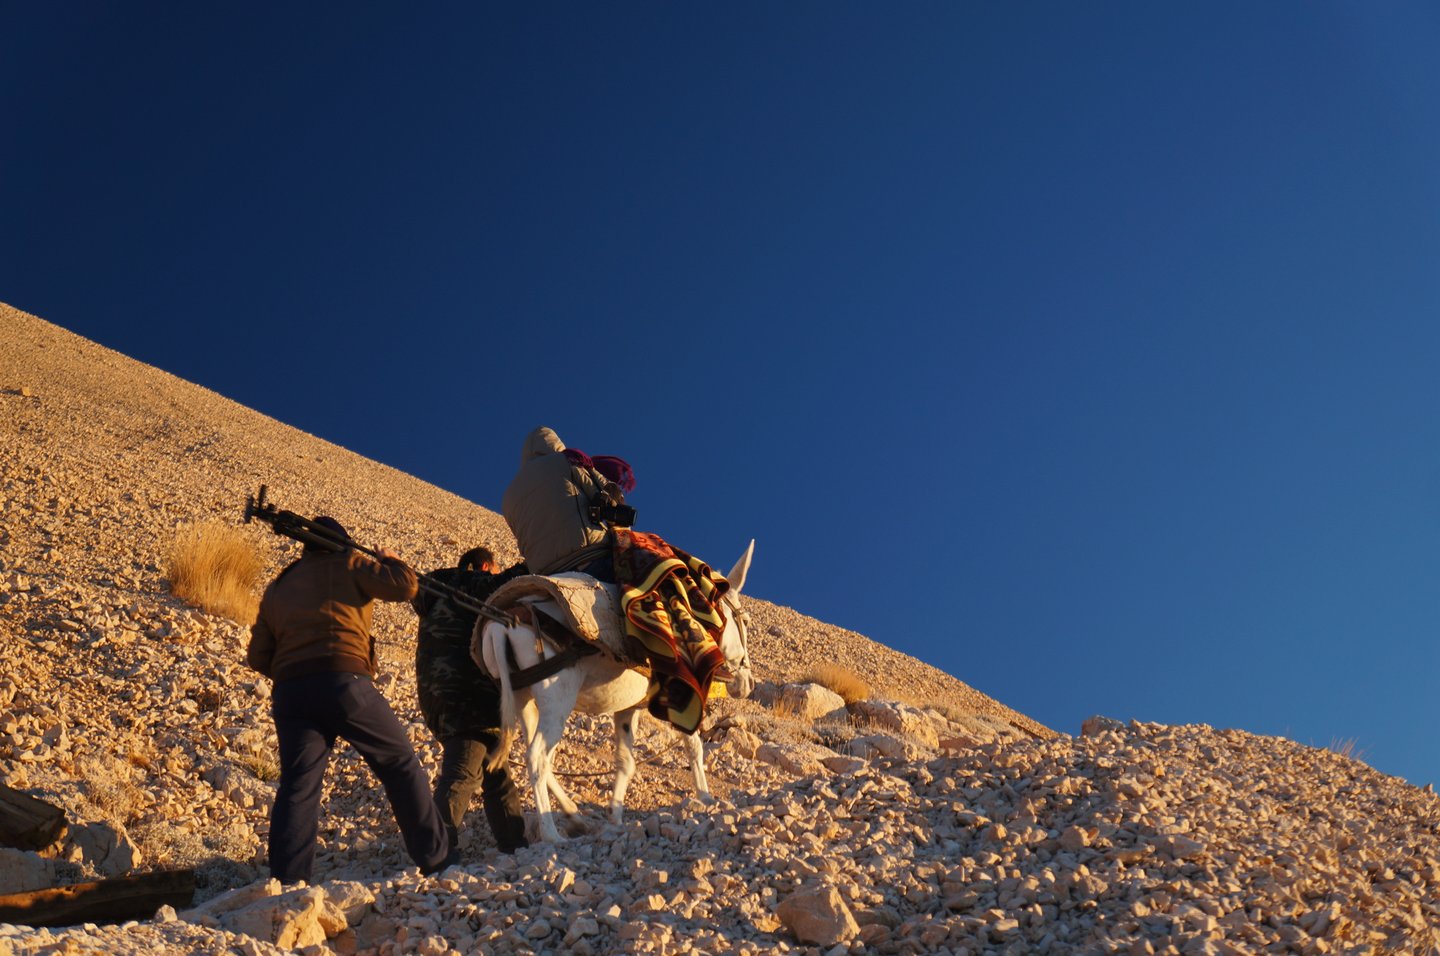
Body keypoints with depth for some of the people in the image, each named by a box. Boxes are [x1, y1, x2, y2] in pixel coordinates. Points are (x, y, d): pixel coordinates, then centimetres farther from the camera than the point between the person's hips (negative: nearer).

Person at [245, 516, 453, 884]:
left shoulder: (277, 588, 24)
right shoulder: (347, 564, 10)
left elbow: (258, 657, 18)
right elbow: (404, 585, 0)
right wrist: (390, 560, 21)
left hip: (289, 694, 4)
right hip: (344, 682, -4)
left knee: (297, 786, 3)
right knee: (401, 766, 8)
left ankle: (287, 884, -7)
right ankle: (436, 860, 11)